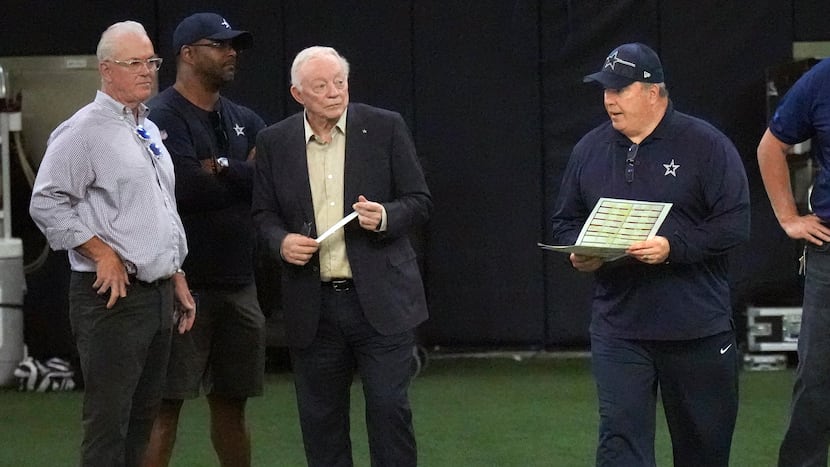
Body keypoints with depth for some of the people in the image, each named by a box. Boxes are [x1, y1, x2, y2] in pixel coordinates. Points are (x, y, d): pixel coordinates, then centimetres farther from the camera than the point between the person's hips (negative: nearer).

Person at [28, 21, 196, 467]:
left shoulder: (150, 132, 18)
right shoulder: (83, 130, -9)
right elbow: (46, 203, -15)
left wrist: (176, 276, 21)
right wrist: (103, 254, -16)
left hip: (159, 293, 9)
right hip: (114, 296, -8)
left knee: (143, 418, 12)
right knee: (109, 422, -8)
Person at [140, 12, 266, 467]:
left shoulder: (243, 121, 15)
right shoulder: (162, 117, -7)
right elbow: (186, 188, -20)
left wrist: (219, 168, -10)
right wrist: (246, 175, -4)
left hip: (237, 284, 7)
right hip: (183, 285, -7)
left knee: (231, 402, 13)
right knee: (165, 404, -7)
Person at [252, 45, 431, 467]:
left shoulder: (386, 128, 0)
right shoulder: (274, 143, 5)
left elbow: (419, 202, 3)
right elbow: (264, 213, 12)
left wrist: (385, 217, -18)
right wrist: (280, 241, -9)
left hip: (381, 300, -2)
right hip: (312, 303, 2)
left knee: (389, 407, -5)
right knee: (320, 417, 7)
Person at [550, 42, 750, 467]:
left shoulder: (706, 145, -5)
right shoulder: (590, 149, 9)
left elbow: (734, 224, -10)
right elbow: (565, 220, 19)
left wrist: (673, 246, -21)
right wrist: (578, 252, -3)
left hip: (697, 328, -2)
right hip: (618, 329, 3)